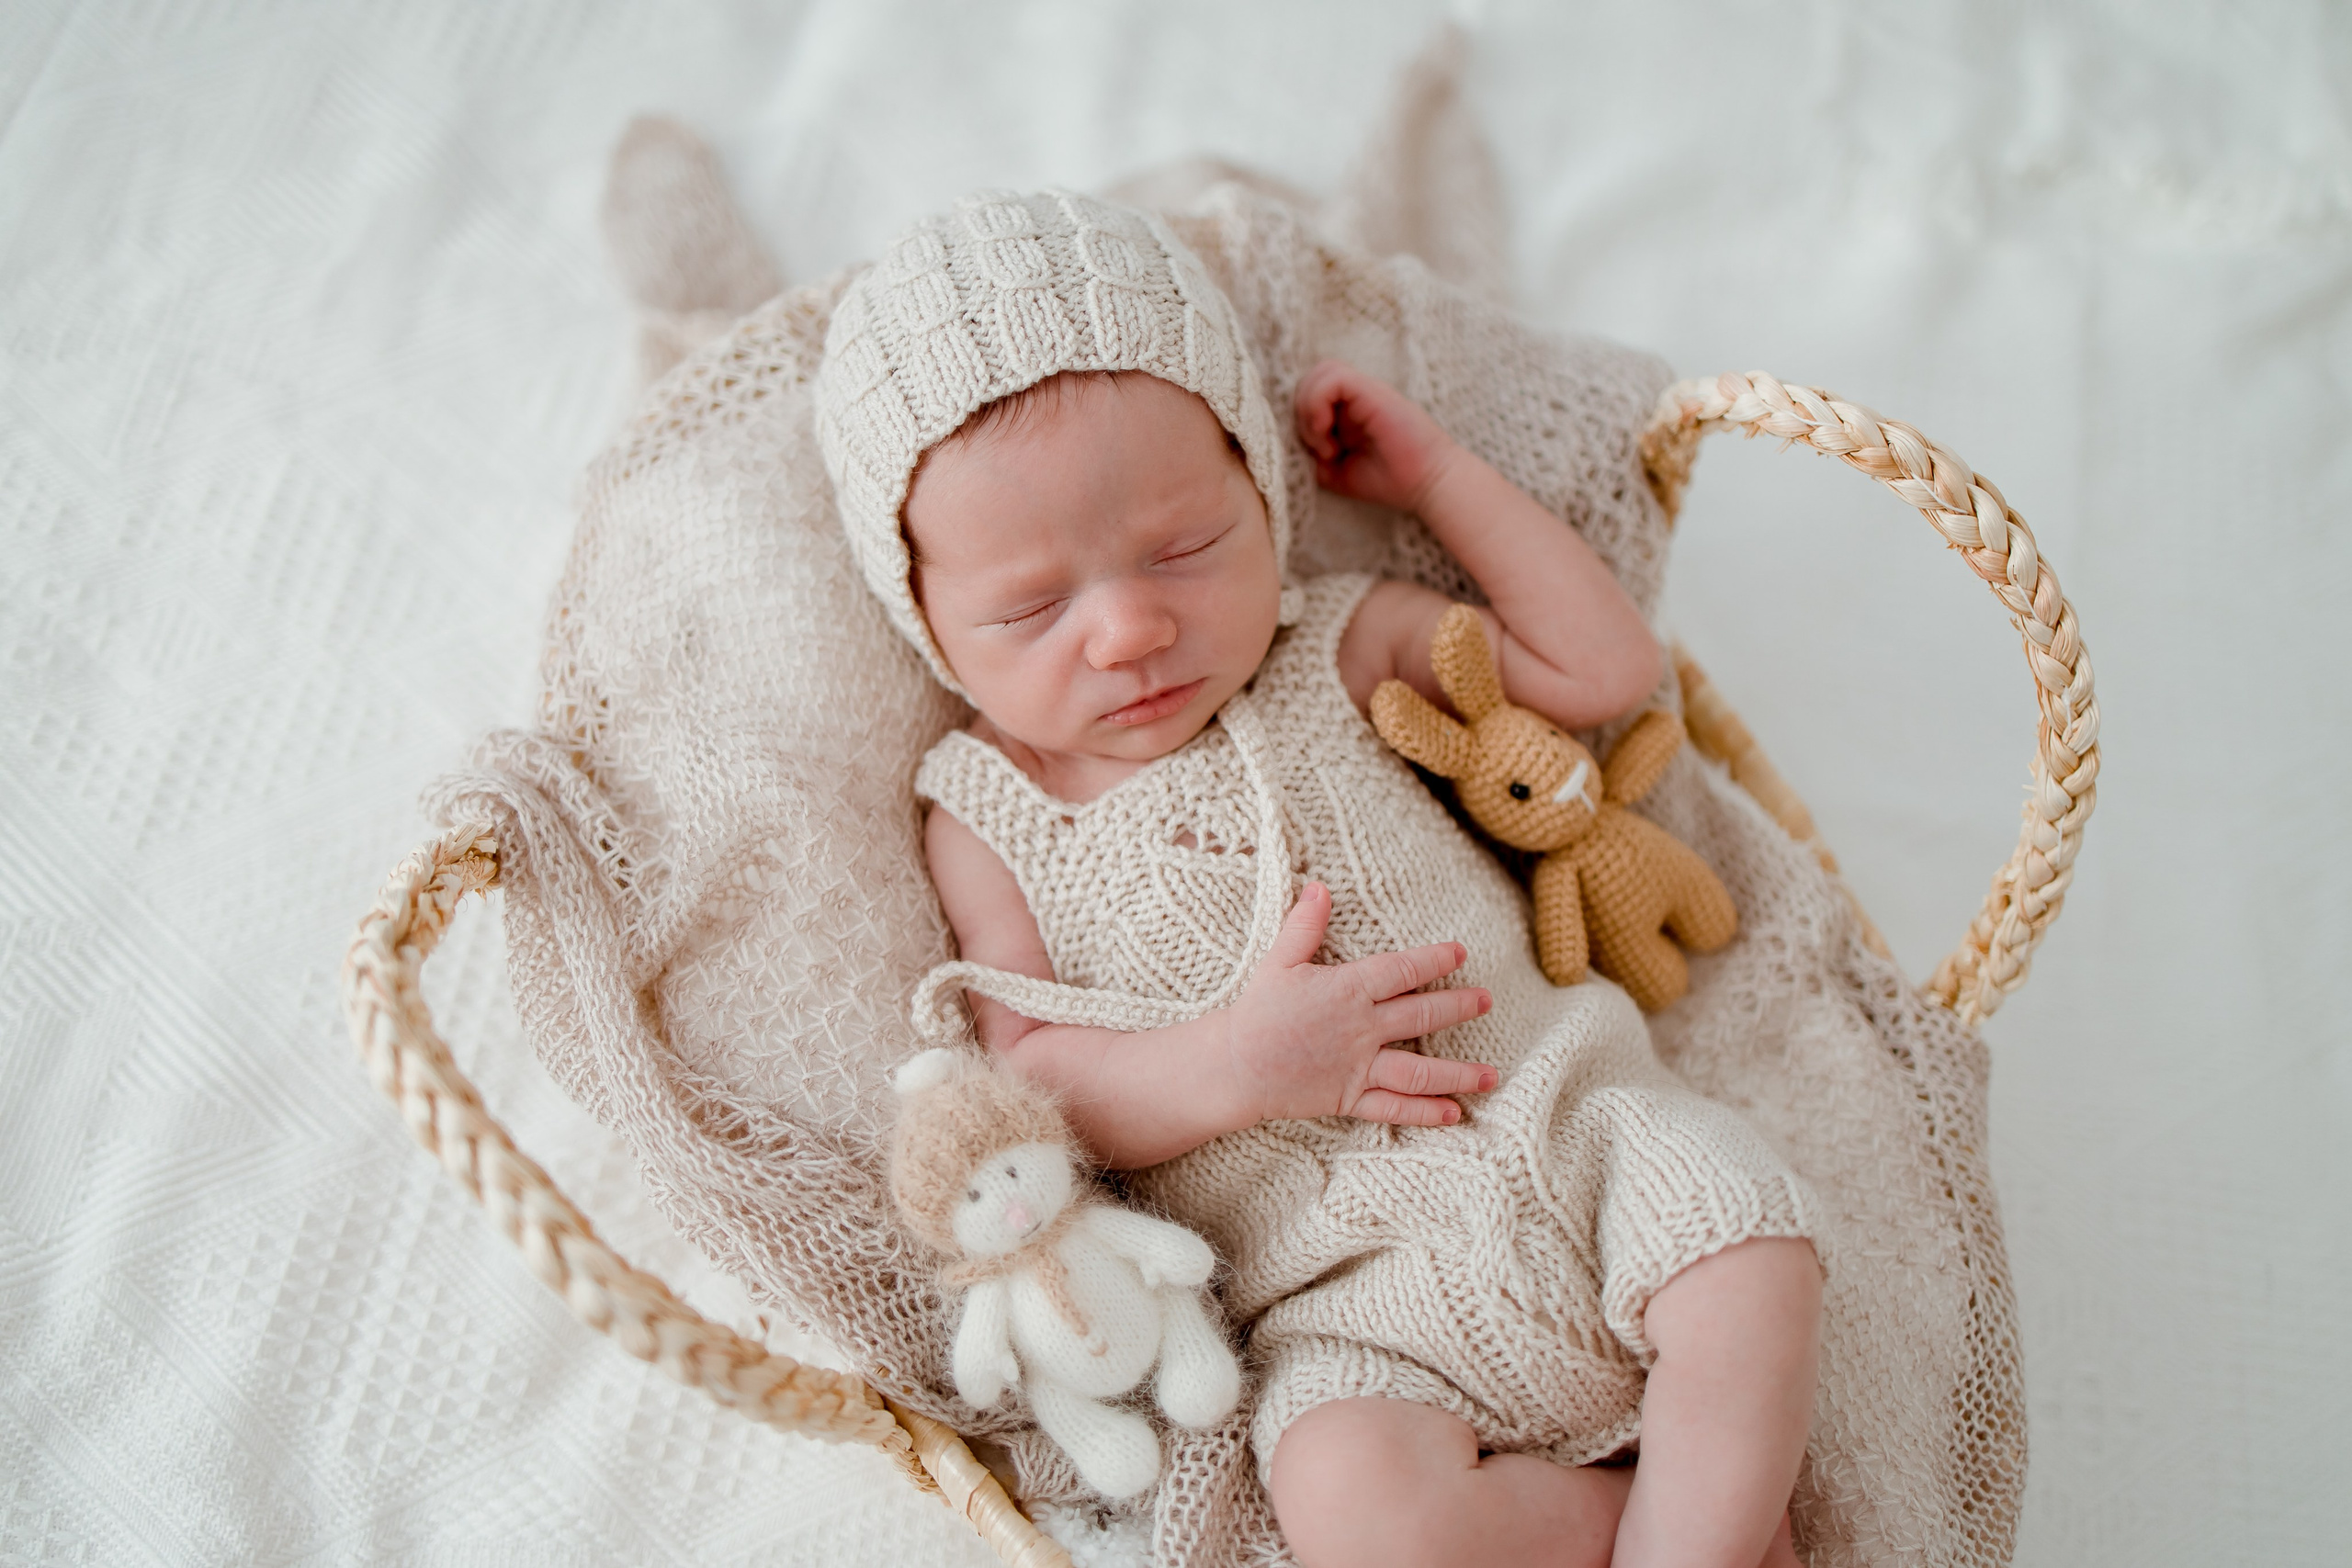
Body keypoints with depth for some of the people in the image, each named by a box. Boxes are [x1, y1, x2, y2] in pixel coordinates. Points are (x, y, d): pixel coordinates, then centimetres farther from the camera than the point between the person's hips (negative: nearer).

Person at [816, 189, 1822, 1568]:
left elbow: (1603, 669, 11)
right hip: (1351, 1285, -1)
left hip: (1565, 1120, 2)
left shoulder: (1339, 655, 8)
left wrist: (1439, 474, 7)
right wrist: (1236, 1063, -21)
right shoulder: (988, 819, 2)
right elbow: (1024, 1083, -3)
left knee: (1753, 1267, -26)